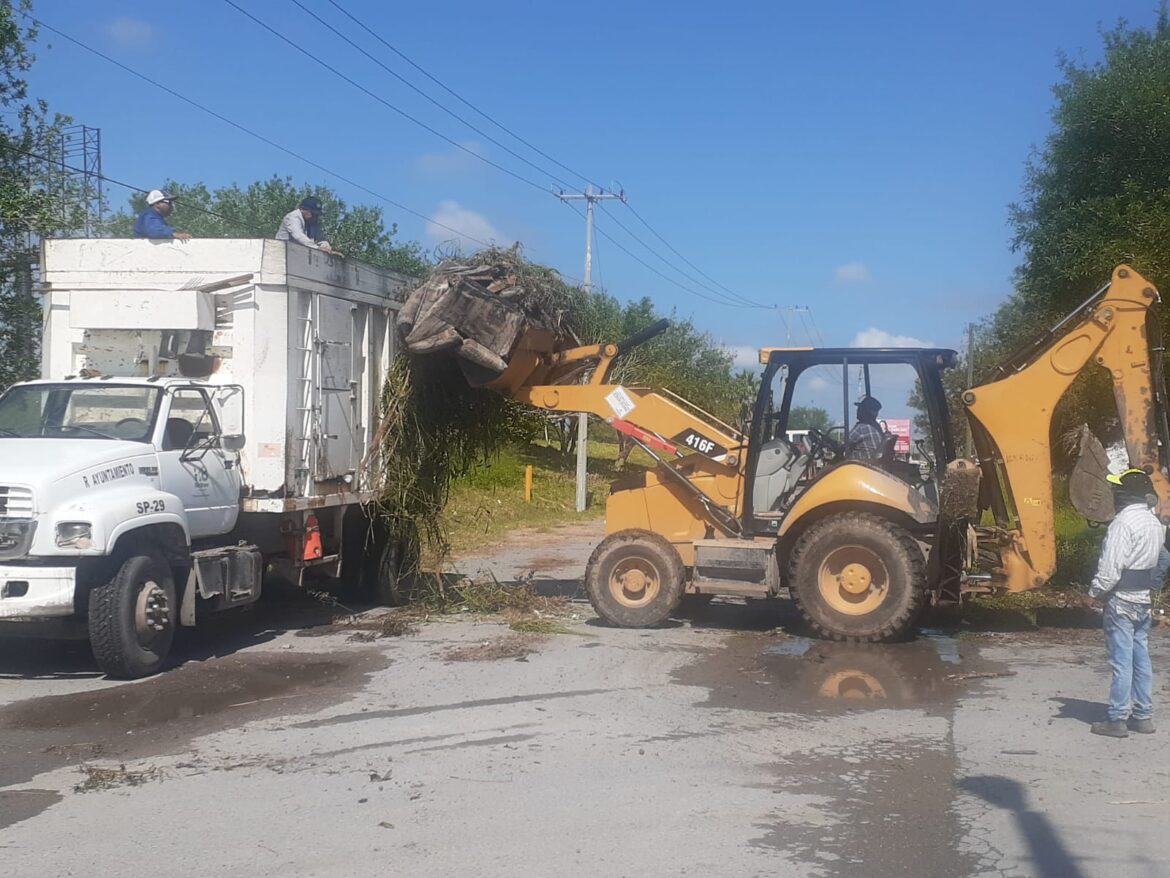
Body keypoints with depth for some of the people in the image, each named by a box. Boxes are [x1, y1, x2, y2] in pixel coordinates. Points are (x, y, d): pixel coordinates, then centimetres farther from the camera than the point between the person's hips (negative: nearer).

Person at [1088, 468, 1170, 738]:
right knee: (1141, 658, 13)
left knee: (1122, 661, -4)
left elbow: (1110, 568, -21)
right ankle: (1143, 715, 20)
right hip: (1143, 600, 9)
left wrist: (1095, 592, -12)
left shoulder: (1124, 522, -18)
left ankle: (1117, 719, 1)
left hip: (1121, 601, -8)